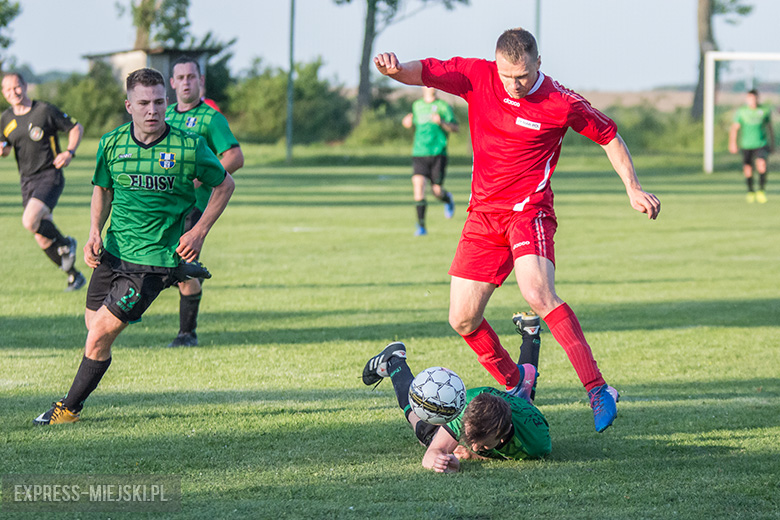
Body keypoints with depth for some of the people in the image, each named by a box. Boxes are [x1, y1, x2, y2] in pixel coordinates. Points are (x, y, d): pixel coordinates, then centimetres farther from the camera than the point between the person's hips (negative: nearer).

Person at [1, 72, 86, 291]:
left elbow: (76, 128, 1)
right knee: (42, 239, 5)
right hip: (27, 181, 6)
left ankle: (65, 244, -1)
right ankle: (74, 276, 21)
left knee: (30, 221, -28)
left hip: (50, 176, -6)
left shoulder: (45, 111, -8)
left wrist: (69, 152, -14)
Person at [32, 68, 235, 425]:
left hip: (154, 260, -4)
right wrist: (95, 232, -1)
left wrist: (199, 231, -5)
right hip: (113, 250, 4)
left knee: (100, 335, -10)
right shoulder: (112, 144, -4)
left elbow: (225, 184, 2)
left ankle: (69, 408, 9)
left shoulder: (189, 148, -14)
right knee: (93, 325, 14)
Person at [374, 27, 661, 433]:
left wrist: (633, 189, -1)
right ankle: (515, 387, 23)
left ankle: (596, 389, -27)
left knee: (538, 294, -30)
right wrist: (394, 69, -24)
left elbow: (608, 136, 4)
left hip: (529, 211, -5)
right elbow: (423, 73, -1)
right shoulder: (477, 76, -3)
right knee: (462, 320, 2)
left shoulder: (561, 104, -11)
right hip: (483, 213, 5)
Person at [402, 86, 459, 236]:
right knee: (418, 184, -15)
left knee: (437, 191, -1)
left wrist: (441, 122, -21)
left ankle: (448, 199, 39)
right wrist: (409, 121, 11)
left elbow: (455, 128, -4)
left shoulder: (443, 107, 2)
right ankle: (421, 226, -9)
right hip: (419, 154, 2)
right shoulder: (416, 106, 14)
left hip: (438, 154, -2)